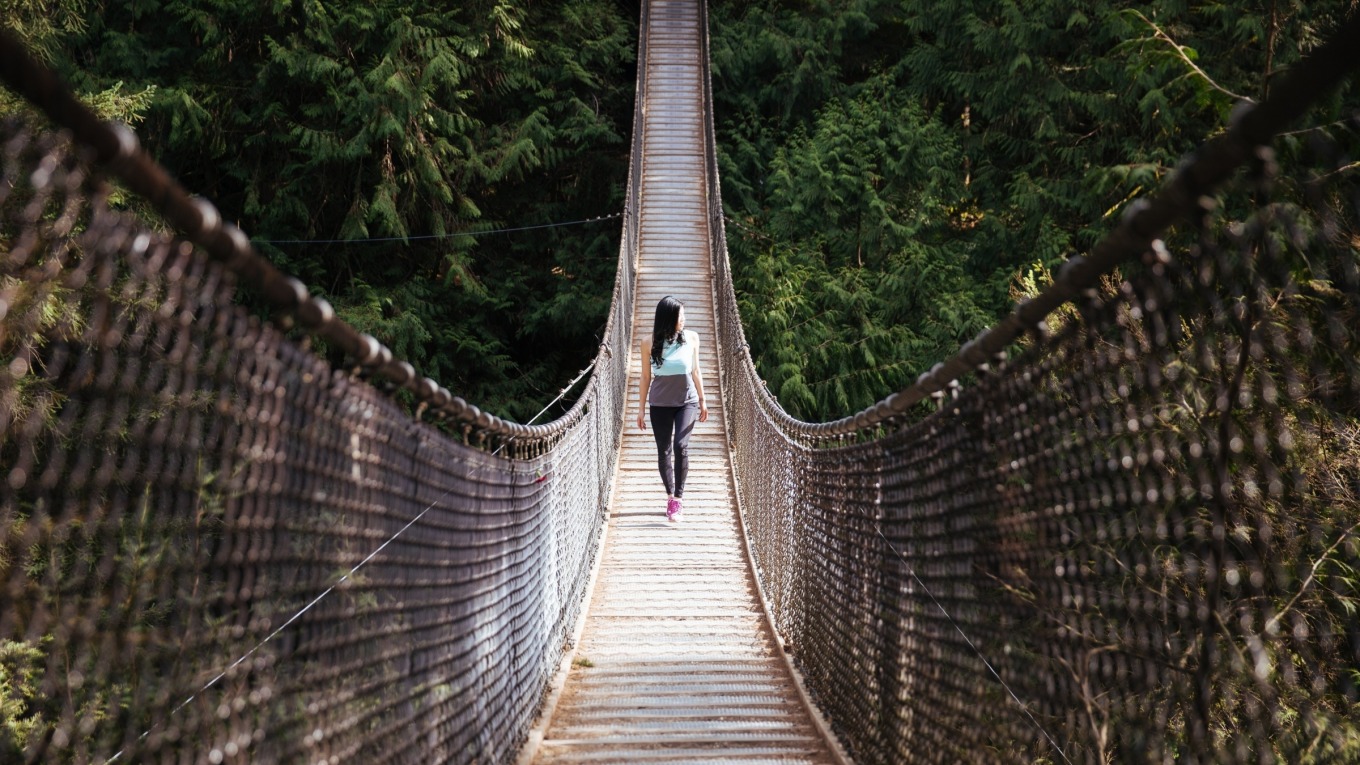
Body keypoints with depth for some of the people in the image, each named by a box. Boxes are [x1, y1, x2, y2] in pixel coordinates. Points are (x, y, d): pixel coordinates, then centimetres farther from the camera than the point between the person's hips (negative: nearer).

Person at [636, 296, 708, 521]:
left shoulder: (691, 338, -4)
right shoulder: (649, 344, -7)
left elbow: (695, 371, 6)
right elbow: (645, 378, 0)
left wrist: (702, 401, 9)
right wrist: (641, 409, 1)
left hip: (687, 402, 0)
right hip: (660, 404, 0)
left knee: (680, 446, -16)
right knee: (664, 451, 5)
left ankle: (677, 498, -8)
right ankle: (670, 496, 23)